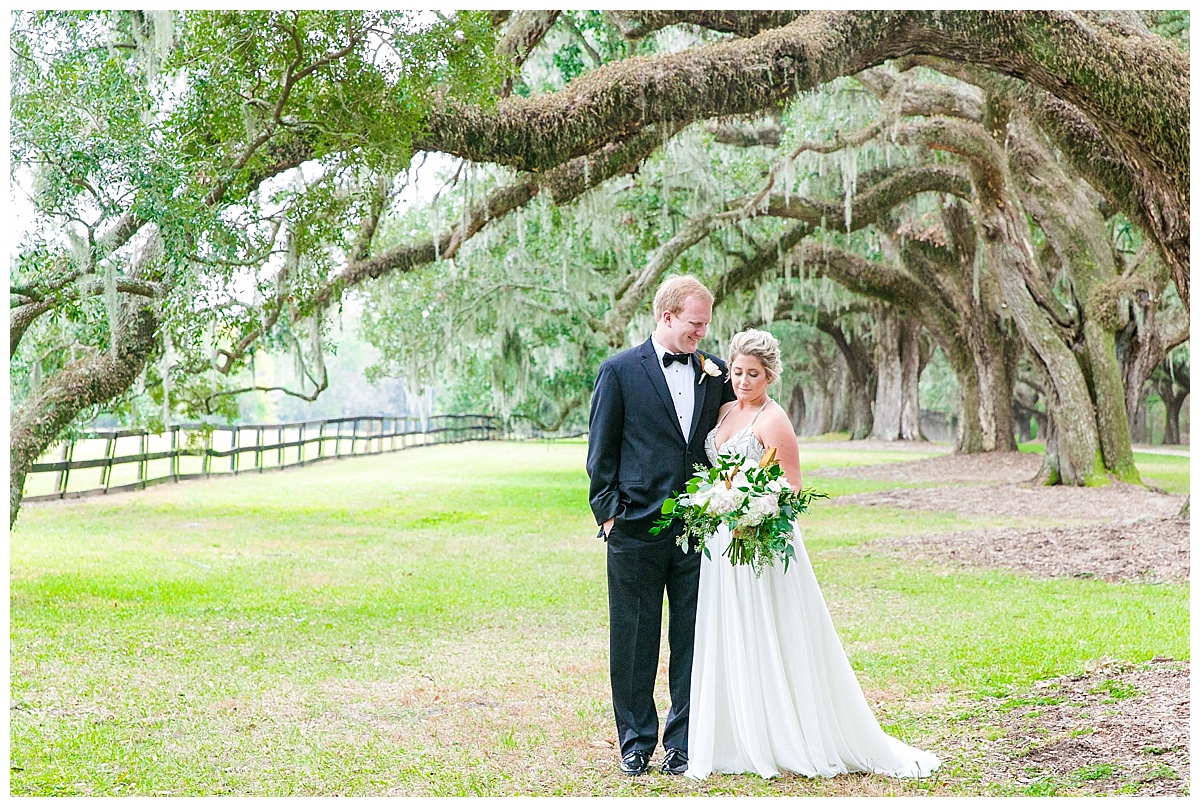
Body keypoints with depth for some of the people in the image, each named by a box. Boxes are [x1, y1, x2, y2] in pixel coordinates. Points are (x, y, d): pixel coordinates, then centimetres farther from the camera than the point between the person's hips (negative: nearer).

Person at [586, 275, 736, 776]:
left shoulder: (714, 372, 9)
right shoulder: (620, 371, -2)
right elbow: (601, 449, 1)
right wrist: (607, 511, -4)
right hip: (636, 527, -3)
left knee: (692, 640, 5)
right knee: (634, 639, 6)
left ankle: (683, 742, 15)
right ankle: (636, 740, 18)